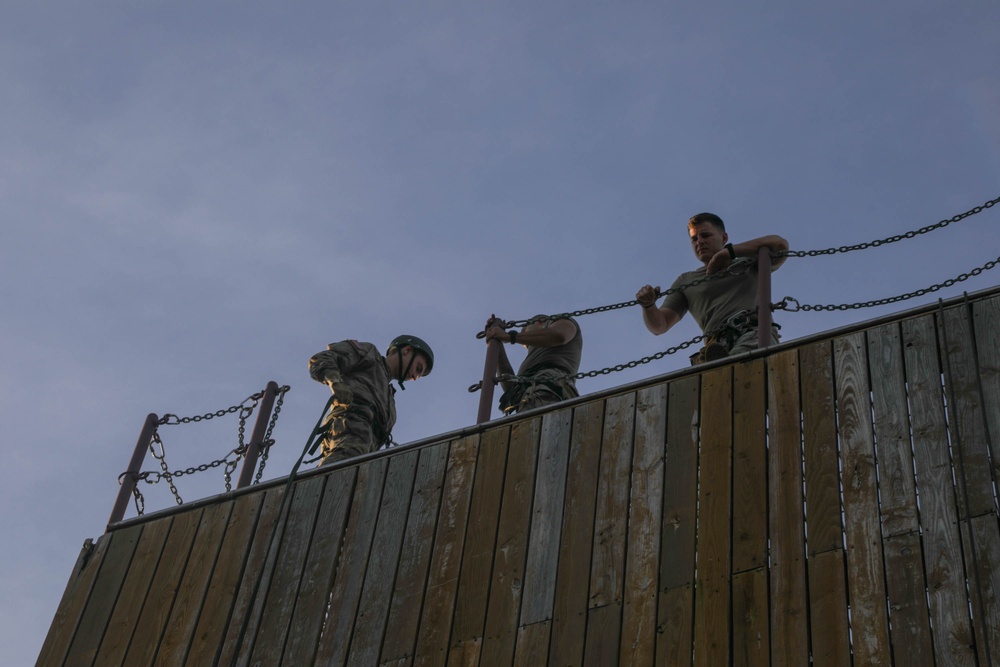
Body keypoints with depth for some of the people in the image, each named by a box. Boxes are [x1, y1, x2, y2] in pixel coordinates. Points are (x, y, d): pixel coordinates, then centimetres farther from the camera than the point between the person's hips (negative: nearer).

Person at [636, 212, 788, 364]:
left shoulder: (748, 263, 28)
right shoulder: (686, 281, 32)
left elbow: (780, 244, 7)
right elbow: (659, 326, 23)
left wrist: (729, 251, 6)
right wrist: (648, 306, -2)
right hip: (718, 344, 1)